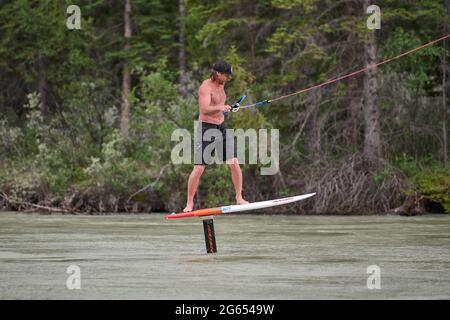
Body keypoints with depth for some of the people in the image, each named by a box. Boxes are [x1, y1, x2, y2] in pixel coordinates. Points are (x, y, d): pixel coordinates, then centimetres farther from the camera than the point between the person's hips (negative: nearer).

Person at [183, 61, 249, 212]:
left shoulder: (221, 85, 10)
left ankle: (239, 198, 6)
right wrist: (220, 107, -48)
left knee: (234, 163, -4)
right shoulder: (206, 87, -17)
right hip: (206, 128, -7)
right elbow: (205, 109, -33)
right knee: (199, 168, -7)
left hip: (221, 127, 7)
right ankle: (189, 203, 4)